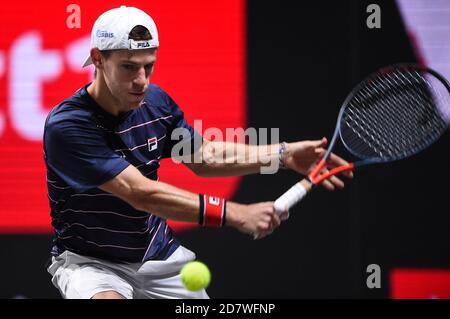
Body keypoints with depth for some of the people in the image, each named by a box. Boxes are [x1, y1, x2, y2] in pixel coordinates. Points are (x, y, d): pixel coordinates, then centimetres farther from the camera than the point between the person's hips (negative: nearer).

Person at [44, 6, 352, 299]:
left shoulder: (156, 102, -4)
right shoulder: (66, 125, -26)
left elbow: (202, 156, 11)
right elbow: (140, 193, -33)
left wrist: (283, 154, -3)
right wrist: (236, 214, -37)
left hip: (158, 255, 7)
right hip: (89, 261, -7)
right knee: (108, 298, -36)